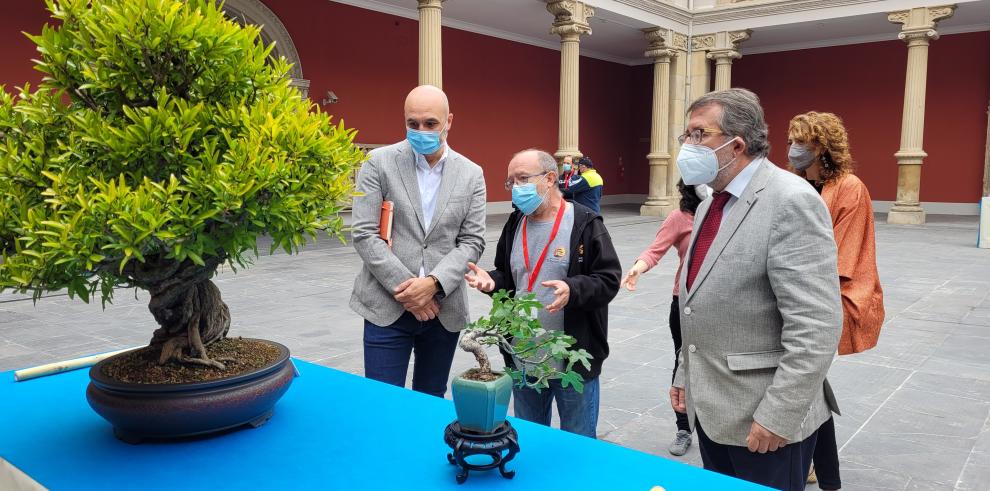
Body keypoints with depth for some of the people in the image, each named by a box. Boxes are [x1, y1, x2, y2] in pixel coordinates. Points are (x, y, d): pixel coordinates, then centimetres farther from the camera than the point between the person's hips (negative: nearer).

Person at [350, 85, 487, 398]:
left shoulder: (471, 174, 5)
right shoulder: (379, 162, -3)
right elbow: (364, 234, -8)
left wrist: (433, 283, -14)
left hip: (444, 310, 3)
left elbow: (472, 241, 1)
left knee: (431, 401, 16)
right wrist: (404, 289, -13)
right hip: (388, 306, -2)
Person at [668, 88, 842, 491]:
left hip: (763, 419, -8)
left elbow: (815, 328, -23)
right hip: (710, 410, 8)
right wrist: (686, 376, 18)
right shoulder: (710, 204, 11)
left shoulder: (792, 201, -18)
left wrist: (777, 417, -22)